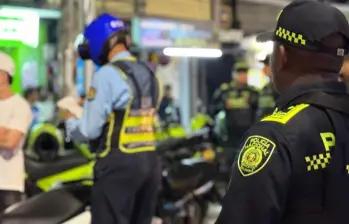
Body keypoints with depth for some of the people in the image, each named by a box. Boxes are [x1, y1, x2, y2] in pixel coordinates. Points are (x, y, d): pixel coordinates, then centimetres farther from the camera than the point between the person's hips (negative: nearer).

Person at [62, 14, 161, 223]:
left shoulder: (108, 74, -12)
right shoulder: (149, 74, 13)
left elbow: (89, 130, -13)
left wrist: (70, 120, 9)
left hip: (119, 163, -8)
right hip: (150, 160, 8)